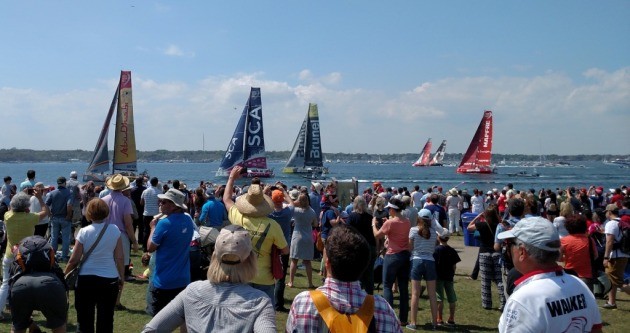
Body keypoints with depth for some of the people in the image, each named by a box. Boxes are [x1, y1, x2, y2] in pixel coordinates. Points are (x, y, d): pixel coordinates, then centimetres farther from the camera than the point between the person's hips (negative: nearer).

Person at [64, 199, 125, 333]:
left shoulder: (84, 232, -6)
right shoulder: (115, 230, -3)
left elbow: (74, 260, -3)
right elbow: (119, 258, -1)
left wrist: (64, 273, 14)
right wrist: (122, 276, 11)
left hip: (86, 279, -1)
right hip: (110, 279, 1)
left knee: (85, 319, 10)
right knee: (106, 319, 9)